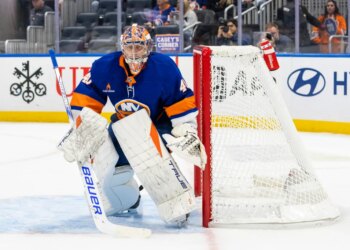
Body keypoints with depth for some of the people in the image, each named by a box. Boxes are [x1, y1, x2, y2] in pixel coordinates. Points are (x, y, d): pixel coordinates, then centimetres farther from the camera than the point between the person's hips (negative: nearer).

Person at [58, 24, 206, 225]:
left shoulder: (164, 67, -23)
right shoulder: (105, 67, -16)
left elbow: (183, 102, -17)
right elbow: (85, 100, -10)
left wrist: (188, 132, -21)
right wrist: (79, 131, -14)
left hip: (158, 123, -5)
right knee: (104, 160, -2)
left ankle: (176, 206, -17)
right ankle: (129, 199, 27)